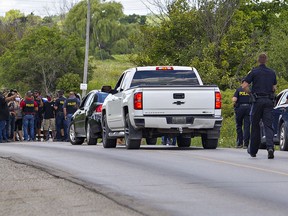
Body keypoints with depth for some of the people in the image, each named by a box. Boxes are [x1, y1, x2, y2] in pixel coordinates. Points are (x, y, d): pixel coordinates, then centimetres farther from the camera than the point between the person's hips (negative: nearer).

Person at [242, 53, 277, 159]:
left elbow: (244, 86, -9)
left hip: (258, 101, -2)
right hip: (269, 101, 2)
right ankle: (270, 147, -25)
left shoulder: (254, 72, -3)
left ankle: (253, 150, 17)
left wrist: (251, 93, 6)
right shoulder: (272, 73, 10)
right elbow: (274, 88, 18)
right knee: (268, 125, -4)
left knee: (255, 125, 9)